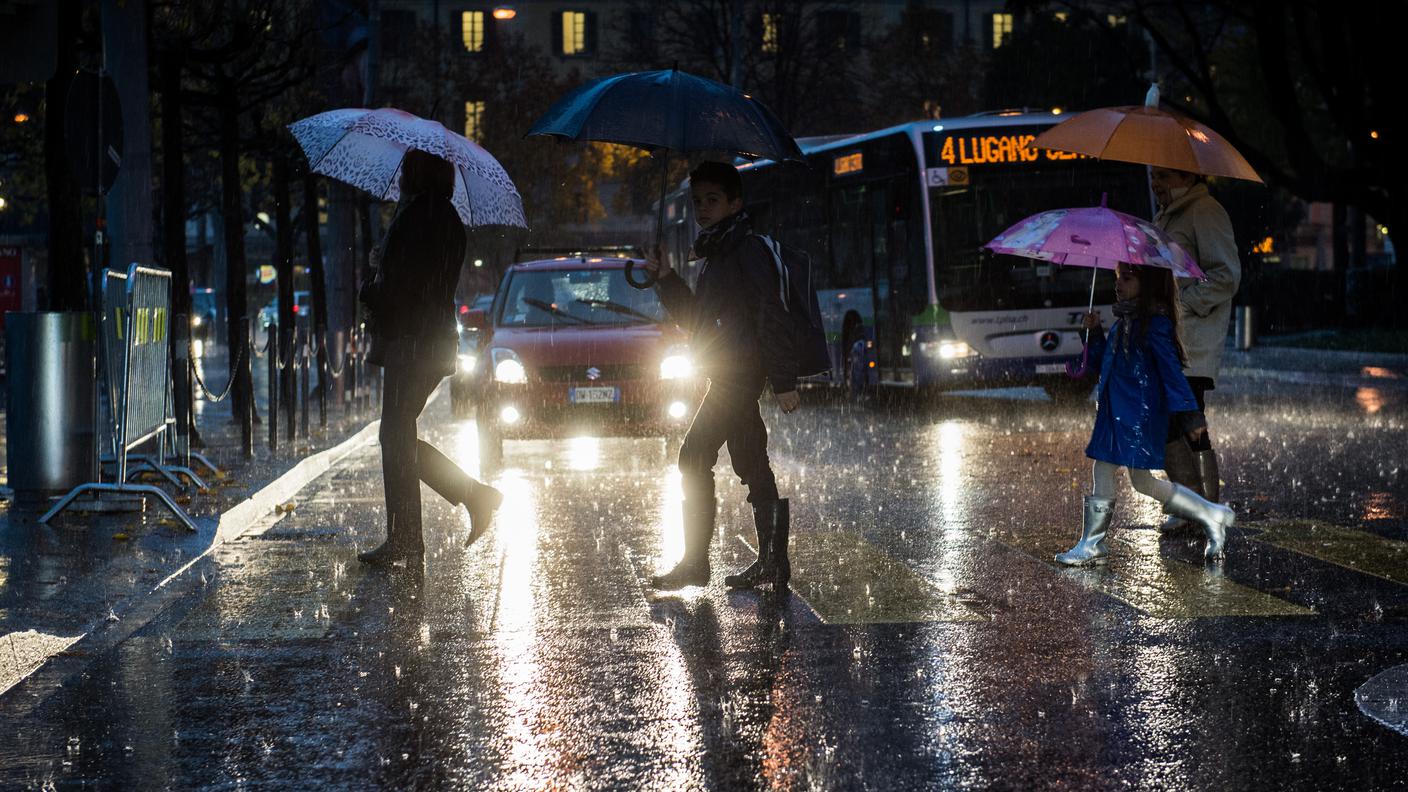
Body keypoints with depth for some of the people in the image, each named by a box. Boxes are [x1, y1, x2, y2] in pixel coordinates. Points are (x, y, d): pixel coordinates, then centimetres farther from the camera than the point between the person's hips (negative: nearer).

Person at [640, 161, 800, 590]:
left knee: (694, 458, -11)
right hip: (731, 375, 10)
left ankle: (694, 562, -10)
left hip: (739, 372, -10)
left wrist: (784, 381, -21)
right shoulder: (713, 256, 18)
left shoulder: (748, 249, -11)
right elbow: (695, 320, 24)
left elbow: (772, 316, -17)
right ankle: (771, 561, 13)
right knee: (752, 467, 10)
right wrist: (665, 277, 10)